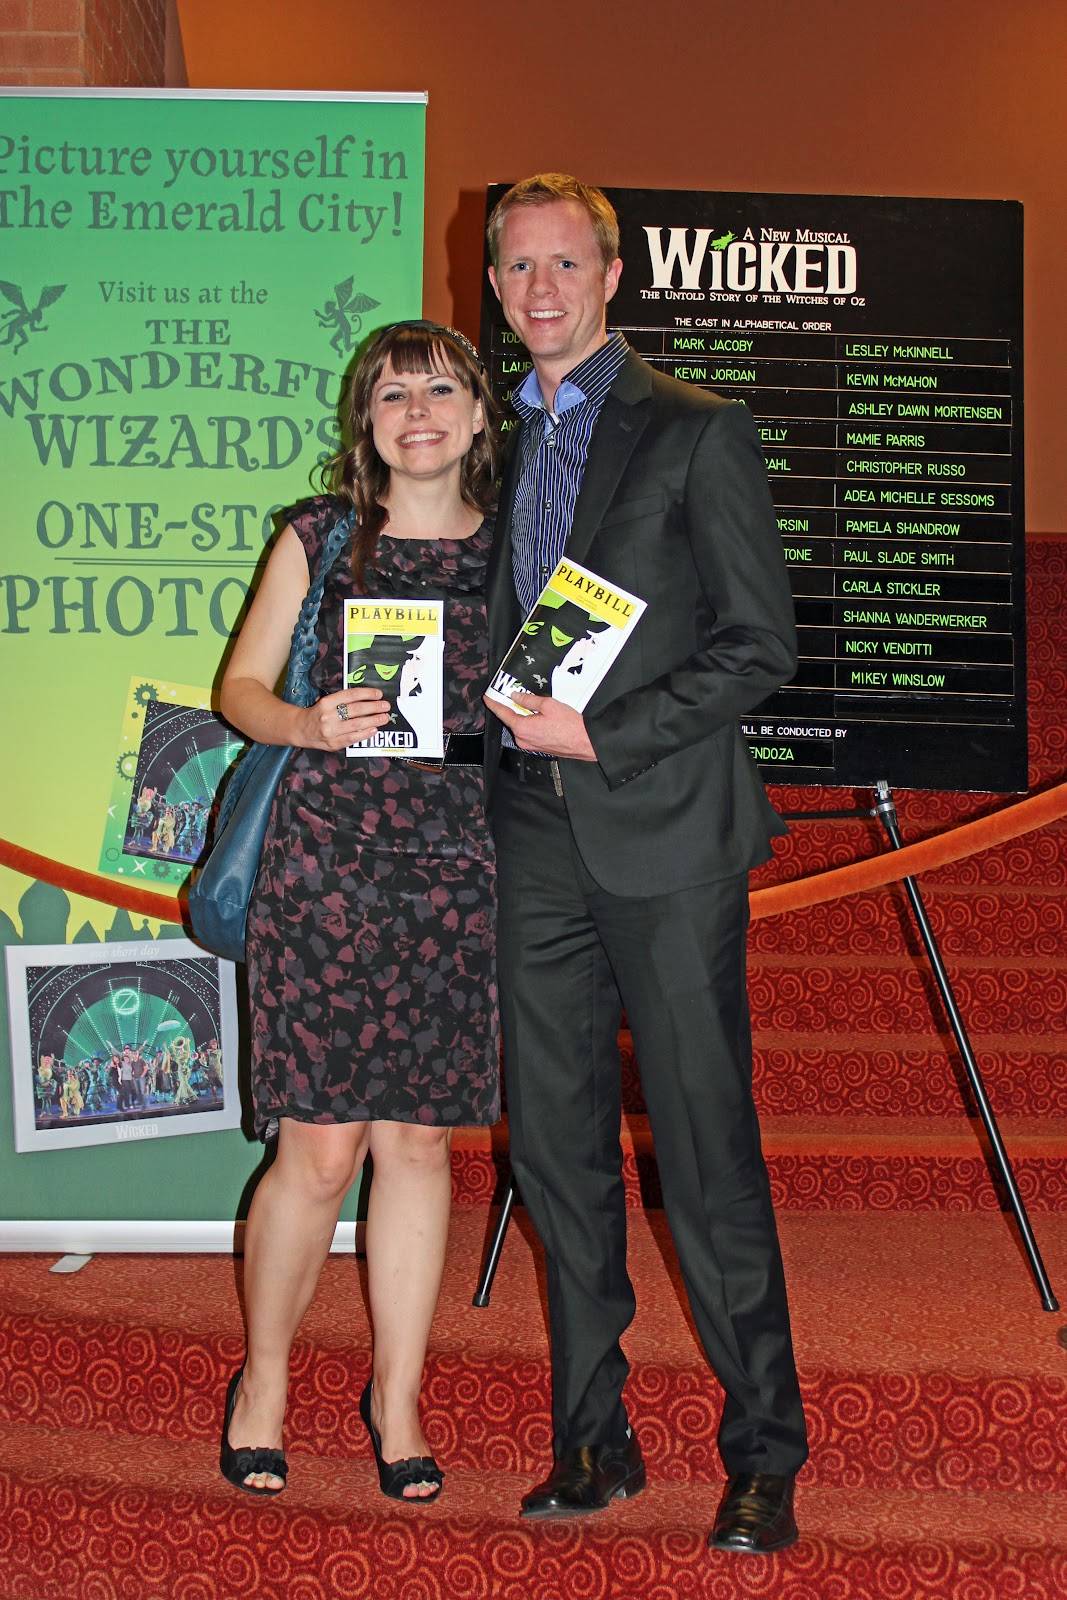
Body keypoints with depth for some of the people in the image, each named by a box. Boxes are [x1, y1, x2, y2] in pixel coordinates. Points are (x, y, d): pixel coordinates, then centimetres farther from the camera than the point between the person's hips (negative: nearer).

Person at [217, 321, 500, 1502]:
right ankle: (263, 1381, 21)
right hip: (325, 861, -2)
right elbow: (240, 684, 8)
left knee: (421, 1139, 6)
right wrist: (310, 726, -12)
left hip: (455, 870, 2)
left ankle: (398, 1397, 22)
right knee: (320, 1147, -3)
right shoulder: (319, 538, 6)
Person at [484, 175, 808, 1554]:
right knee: (557, 1151, 9)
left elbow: (762, 642, -6)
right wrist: (506, 723, 3)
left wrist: (600, 730, -13)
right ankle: (593, 1440, 22)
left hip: (663, 832, -5)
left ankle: (764, 1457, 10)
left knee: (708, 1157, -2)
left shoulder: (699, 432, 0)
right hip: (535, 842, 5)